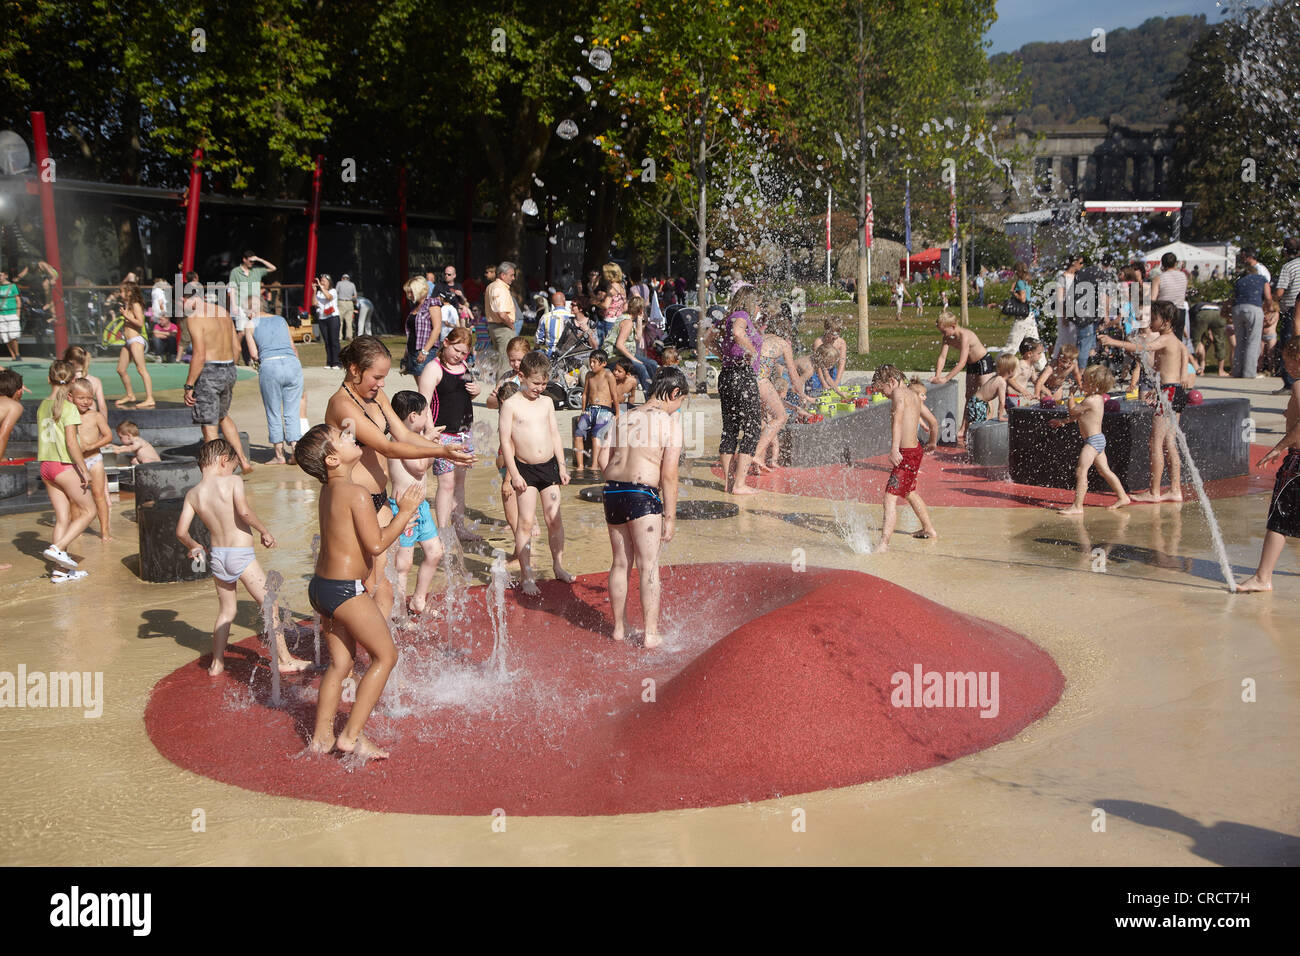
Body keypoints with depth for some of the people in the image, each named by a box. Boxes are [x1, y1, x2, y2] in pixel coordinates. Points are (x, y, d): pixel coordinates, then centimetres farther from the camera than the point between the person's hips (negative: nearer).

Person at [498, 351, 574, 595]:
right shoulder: (511, 405, -7)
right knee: (525, 522, -4)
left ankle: (558, 566, 25)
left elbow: (555, 434, 13)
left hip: (549, 466, 4)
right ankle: (527, 576, 2)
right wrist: (514, 473, -12)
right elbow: (505, 440, -8)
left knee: (554, 518, 9)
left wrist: (562, 465, 9)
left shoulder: (546, 402, 7)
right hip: (525, 469, -4)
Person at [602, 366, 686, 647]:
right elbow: (669, 473, -7)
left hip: (612, 490, 6)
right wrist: (670, 517, -4)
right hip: (642, 493, -6)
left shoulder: (624, 419, 17)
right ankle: (651, 633, 3)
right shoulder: (669, 420, -3)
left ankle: (619, 627, 24)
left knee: (620, 564, 15)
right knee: (648, 566, 1)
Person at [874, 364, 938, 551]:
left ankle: (883, 543, -27)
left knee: (890, 498, -16)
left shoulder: (898, 392, -13)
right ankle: (929, 530, 48)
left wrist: (894, 449, -41)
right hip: (915, 450, 10)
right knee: (909, 492, 31)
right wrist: (932, 443, 44)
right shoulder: (914, 395, 15)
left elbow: (898, 421, -30)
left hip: (906, 453, -10)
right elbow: (933, 421, 26)